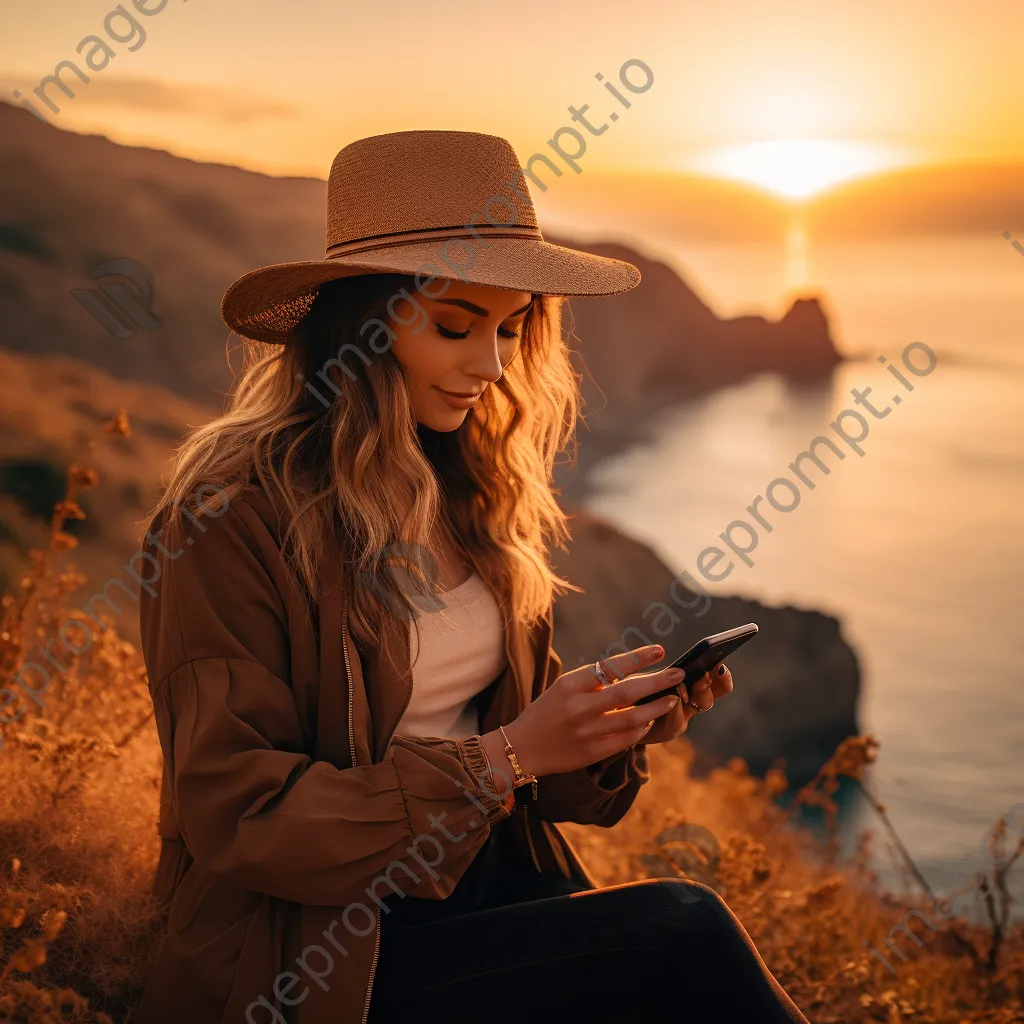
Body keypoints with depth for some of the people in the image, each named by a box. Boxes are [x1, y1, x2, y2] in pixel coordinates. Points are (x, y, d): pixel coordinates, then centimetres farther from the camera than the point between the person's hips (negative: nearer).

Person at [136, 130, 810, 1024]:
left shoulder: (471, 493, 7)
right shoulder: (231, 514, -14)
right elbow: (240, 819, -15)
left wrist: (614, 724, -8)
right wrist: (504, 756, -21)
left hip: (495, 885, 6)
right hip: (317, 950, -6)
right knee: (683, 933, -24)